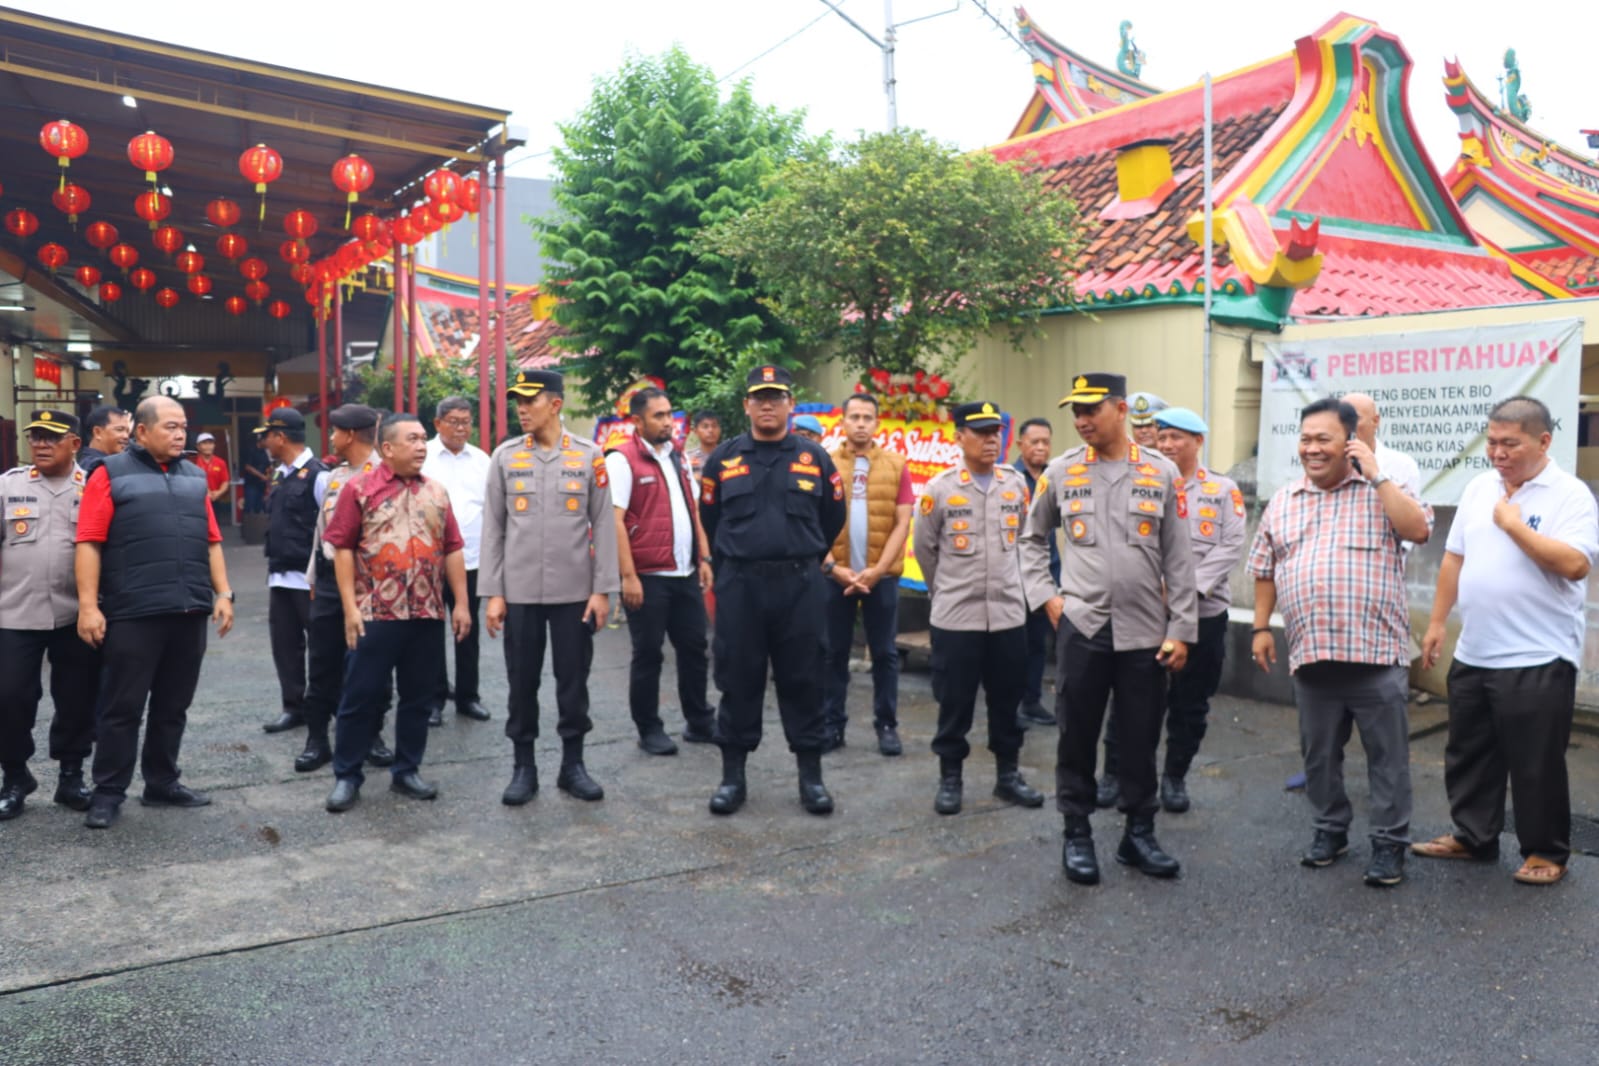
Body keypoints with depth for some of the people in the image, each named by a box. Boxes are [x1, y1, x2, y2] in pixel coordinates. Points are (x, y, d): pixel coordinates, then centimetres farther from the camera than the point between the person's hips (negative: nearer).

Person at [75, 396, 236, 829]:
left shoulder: (194, 477, 16)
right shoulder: (111, 474, 0)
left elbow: (211, 542, 15)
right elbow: (89, 543, -5)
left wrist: (223, 593, 7)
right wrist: (88, 605, -11)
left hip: (190, 613, 5)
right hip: (132, 614, -5)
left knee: (173, 706, 12)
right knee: (122, 707, 3)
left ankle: (162, 783, 24)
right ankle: (108, 792, 14)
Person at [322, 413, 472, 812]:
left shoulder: (436, 492, 10)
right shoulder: (360, 489, -2)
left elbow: (452, 550, 11)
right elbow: (342, 548, -5)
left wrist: (461, 603, 5)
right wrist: (350, 607, -10)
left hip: (427, 614, 4)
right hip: (376, 613, -4)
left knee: (417, 698, 10)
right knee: (361, 696, 2)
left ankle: (406, 772, 23)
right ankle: (346, 776, 15)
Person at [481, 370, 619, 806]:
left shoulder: (589, 456, 0)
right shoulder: (505, 456, 2)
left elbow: (604, 525, 1)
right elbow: (493, 528, 3)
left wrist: (603, 589, -5)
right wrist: (492, 593, -2)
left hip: (575, 592, 0)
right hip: (519, 592, 1)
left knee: (574, 680, 7)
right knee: (522, 682, 7)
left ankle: (573, 764, 20)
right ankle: (523, 766, 20)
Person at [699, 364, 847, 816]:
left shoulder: (814, 458, 4)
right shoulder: (722, 459, 4)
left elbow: (833, 518, 14)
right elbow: (710, 521, 14)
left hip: (799, 585, 0)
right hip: (738, 585, 0)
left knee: (802, 681, 5)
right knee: (738, 682, 6)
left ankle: (811, 776, 15)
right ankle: (733, 776, 16)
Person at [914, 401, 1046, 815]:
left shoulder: (1017, 485, 4)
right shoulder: (939, 488, -6)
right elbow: (925, 548, 5)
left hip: (1009, 613, 3)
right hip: (955, 616, -3)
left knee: (1006, 700, 11)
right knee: (955, 702, 4)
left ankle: (1008, 775, 25)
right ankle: (949, 779, 17)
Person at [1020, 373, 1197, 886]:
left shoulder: (1161, 473, 1)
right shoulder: (1060, 472, 1)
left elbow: (1179, 558, 1)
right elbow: (1033, 539, 14)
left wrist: (1181, 630, -2)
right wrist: (1046, 596, 2)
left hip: (1146, 631, 0)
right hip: (1080, 628, 0)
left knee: (1141, 739, 9)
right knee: (1076, 736, 6)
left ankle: (1139, 833, 25)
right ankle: (1077, 834, 20)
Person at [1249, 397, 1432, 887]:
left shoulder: (1382, 490, 2)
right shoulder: (1283, 501, 11)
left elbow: (1418, 530, -16)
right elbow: (1264, 570, 15)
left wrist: (1376, 475, -13)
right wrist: (1261, 628, 11)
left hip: (1375, 652, -3)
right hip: (1310, 654, 4)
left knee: (1387, 755, 4)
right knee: (1319, 753, 13)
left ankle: (1389, 843, 16)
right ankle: (1330, 830, 29)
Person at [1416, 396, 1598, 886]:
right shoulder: (1478, 488, 9)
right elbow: (1454, 558, 13)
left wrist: (1513, 524, -17)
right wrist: (1437, 622, 11)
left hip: (1538, 660, -6)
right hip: (1473, 655, 6)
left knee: (1537, 764, 5)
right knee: (1468, 754, 15)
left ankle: (1546, 852, 21)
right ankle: (1472, 836, 30)